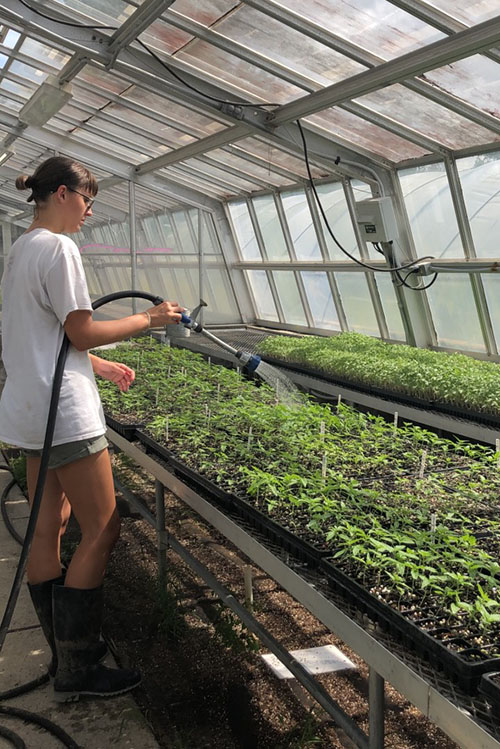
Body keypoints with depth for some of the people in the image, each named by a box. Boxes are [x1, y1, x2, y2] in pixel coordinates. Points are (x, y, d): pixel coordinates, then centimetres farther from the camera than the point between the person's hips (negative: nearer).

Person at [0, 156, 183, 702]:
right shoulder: (58, 248, -14)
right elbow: (82, 333, -15)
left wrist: (102, 367, 22)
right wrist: (149, 318, -4)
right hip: (65, 411, -11)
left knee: (48, 529, 13)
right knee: (102, 529, -1)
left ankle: (65, 656, 26)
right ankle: (77, 672, 8)